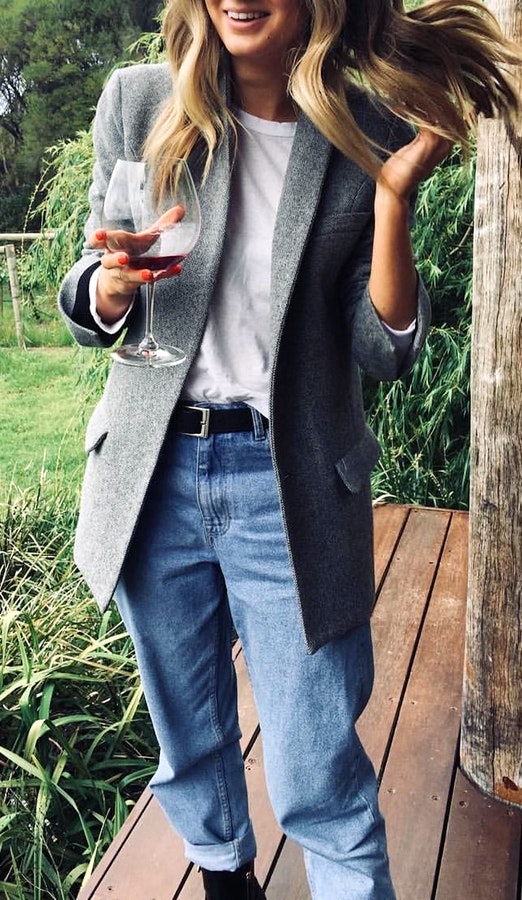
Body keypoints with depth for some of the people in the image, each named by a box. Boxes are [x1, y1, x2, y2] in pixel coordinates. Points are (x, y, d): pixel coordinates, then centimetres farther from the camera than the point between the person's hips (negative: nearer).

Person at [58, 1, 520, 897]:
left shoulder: (372, 138, -2)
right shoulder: (139, 102, 1)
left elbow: (386, 350, -2)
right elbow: (93, 309, 4)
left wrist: (393, 194, -14)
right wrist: (110, 284, -20)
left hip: (290, 484, -2)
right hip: (154, 473, 3)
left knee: (319, 779, 4)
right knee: (189, 742, 21)